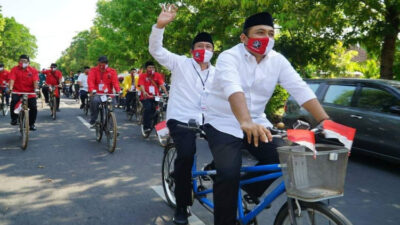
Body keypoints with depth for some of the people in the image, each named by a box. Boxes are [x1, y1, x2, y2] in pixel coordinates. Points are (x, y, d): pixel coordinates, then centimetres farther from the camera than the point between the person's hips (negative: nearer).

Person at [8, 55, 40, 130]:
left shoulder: (33, 70, -2)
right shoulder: (15, 69, -2)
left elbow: (35, 80, -14)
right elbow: (12, 79, -15)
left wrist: (36, 89, -30)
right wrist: (10, 88, -31)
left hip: (30, 92, 1)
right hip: (17, 91, 0)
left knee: (34, 107, -8)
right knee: (13, 101, -27)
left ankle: (31, 124, 12)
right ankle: (14, 119, -5)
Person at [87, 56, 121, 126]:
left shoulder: (112, 71, 6)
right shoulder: (93, 70, 4)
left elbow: (115, 82, -7)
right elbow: (90, 80, -11)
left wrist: (118, 91, -27)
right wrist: (92, 90, -31)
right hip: (97, 94, -2)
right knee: (95, 101, -32)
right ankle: (93, 121, -18)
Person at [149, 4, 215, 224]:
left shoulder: (216, 74, 14)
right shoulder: (181, 63, 0)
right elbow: (156, 50, -10)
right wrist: (160, 25, -26)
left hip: (205, 120, 5)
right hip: (180, 119, -5)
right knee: (186, 155, -25)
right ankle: (181, 205, -5)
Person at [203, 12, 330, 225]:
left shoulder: (277, 60, -2)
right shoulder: (229, 57, -18)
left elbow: (300, 89, -12)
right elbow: (232, 89, -37)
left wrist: (325, 121, -25)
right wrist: (246, 123, -55)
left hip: (257, 122, 5)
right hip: (223, 123, -5)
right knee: (229, 173, -23)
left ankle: (249, 191, 16)